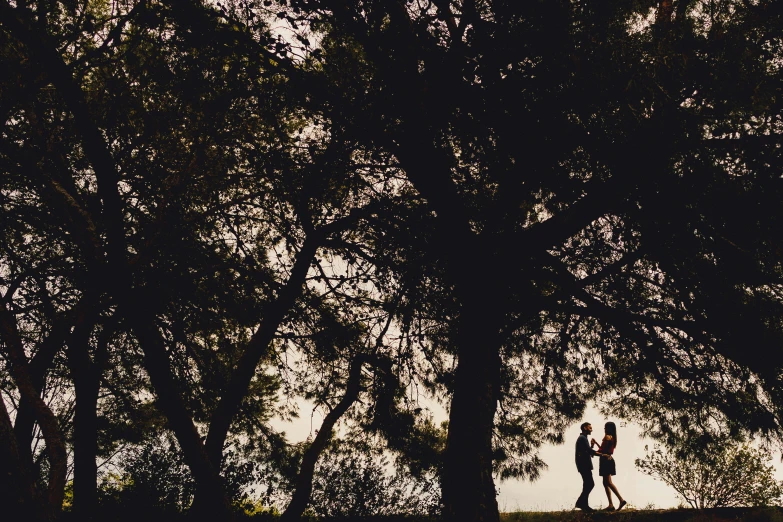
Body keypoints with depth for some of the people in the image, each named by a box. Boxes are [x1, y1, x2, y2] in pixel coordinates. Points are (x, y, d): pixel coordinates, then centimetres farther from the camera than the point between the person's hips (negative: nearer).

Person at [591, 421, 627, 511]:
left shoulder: (607, 437, -11)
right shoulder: (612, 438, 17)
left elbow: (602, 450, -15)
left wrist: (592, 447, -3)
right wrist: (596, 443, 26)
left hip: (606, 460, -10)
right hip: (608, 460, 10)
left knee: (608, 482, -13)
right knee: (606, 483, 9)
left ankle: (621, 500, -21)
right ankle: (610, 504, 5)